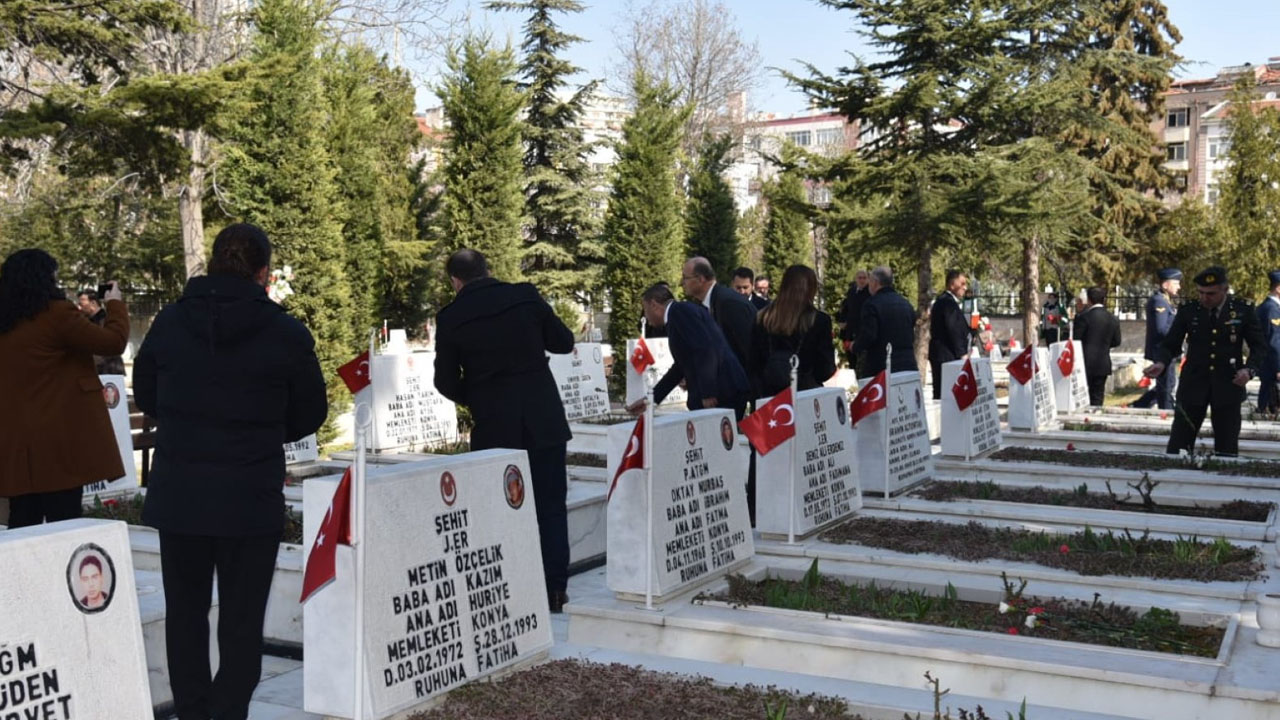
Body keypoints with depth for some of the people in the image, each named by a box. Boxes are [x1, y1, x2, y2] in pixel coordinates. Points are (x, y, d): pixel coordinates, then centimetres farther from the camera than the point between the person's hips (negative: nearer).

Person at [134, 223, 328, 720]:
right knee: (242, 617, 7)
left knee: (185, 609, 17)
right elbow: (309, 415, 1)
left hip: (177, 493, 3)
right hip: (251, 498, -3)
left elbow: (145, 396, 11)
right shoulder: (286, 335, -10)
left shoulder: (170, 322, -2)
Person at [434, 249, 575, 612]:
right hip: (544, 421, 1)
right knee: (551, 507, 8)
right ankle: (555, 591, 10)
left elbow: (446, 382, 3)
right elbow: (564, 342, 7)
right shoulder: (526, 296, -3)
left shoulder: (450, 318, -4)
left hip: (493, 428, -1)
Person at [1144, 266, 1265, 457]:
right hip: (1193, 384, 0)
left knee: (1227, 451, 6)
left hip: (1228, 385, 0)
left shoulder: (1244, 310, -1)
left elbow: (1258, 346, 4)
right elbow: (1170, 344, 2)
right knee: (1177, 447, -2)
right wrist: (1161, 363, -19)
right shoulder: (1188, 310, 0)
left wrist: (1249, 369, -15)